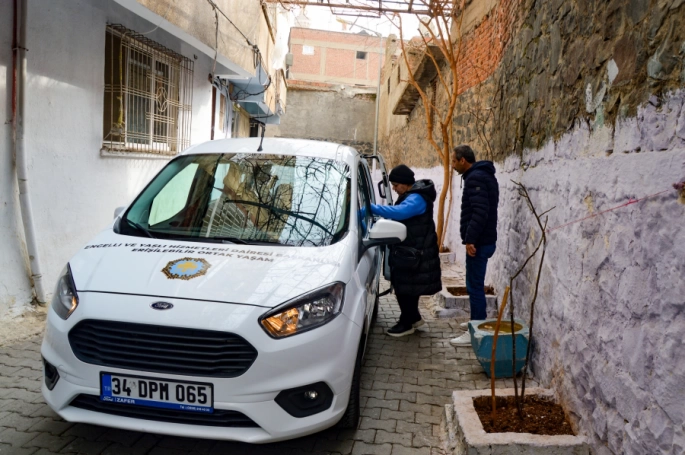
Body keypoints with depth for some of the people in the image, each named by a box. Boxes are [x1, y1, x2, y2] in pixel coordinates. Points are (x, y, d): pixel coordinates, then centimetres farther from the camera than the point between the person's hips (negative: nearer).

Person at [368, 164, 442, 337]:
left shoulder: (417, 199, -22)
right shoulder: (412, 195, 12)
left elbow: (399, 212, -40)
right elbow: (403, 217, 19)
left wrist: (372, 208, -42)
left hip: (414, 253, -11)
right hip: (409, 250, 11)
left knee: (405, 286, -2)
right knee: (405, 284, 19)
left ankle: (406, 324, 11)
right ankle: (414, 317, 34)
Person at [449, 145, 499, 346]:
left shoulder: (475, 178, -16)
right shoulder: (483, 175, 17)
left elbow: (480, 211, -26)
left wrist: (470, 238, -26)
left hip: (479, 242, -11)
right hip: (483, 240, 11)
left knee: (475, 285, -5)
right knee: (476, 284, 20)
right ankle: (478, 322, 32)